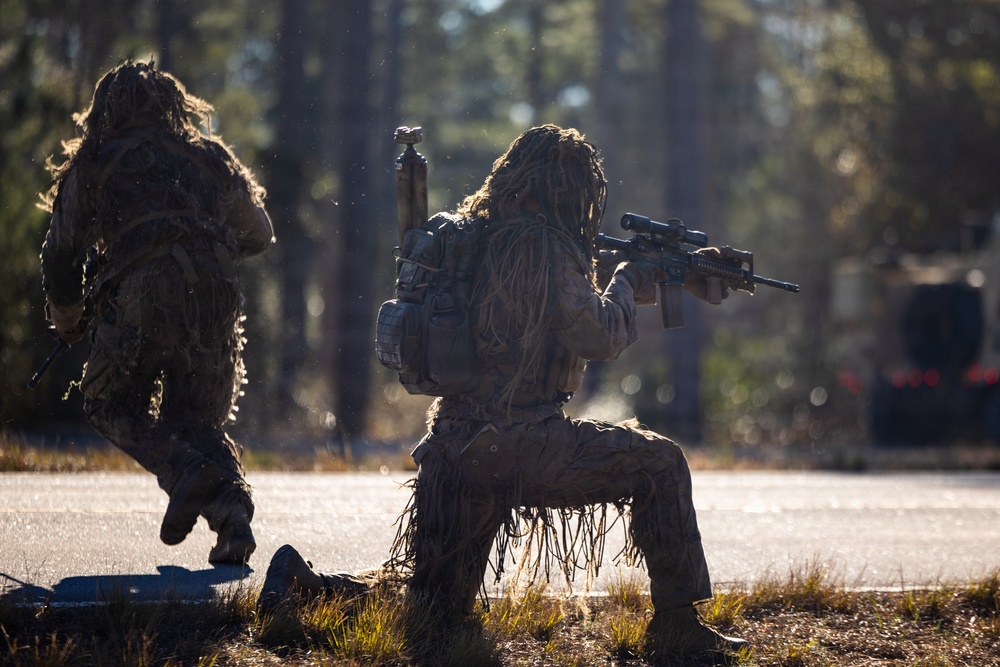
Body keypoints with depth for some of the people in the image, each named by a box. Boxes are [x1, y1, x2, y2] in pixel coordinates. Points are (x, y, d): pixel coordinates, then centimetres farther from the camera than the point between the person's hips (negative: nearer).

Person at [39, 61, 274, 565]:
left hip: (139, 296, -3)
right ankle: (232, 514, -8)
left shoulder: (93, 163, 17)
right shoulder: (211, 156, 24)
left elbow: (61, 252, 16)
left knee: (112, 403, 13)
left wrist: (66, 319, 33)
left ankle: (187, 471, -14)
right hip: (214, 297, 3)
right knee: (196, 415, 15)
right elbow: (258, 235, 32)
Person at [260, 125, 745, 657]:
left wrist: (672, 277, 29)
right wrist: (629, 280, 6)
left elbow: (576, 289, 29)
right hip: (513, 444, -9)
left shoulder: (480, 233, 15)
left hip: (454, 449, 9)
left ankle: (305, 580, 4)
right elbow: (598, 335, -13)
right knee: (660, 464, 1)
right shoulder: (538, 241, -13)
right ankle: (676, 626, -1)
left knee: (436, 603, 17)